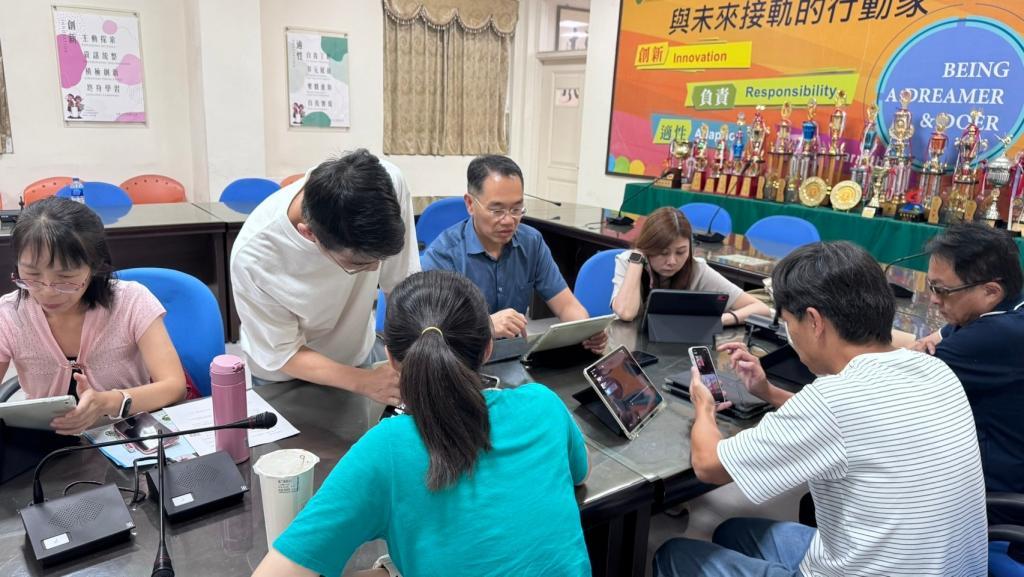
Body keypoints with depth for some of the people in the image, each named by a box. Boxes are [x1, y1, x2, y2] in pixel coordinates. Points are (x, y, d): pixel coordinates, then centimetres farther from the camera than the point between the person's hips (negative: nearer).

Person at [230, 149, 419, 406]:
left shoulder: (388, 182, -32)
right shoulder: (252, 258, -37)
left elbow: (403, 285, -20)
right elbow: (283, 354, -22)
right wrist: (364, 382, -34)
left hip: (359, 355, 3)